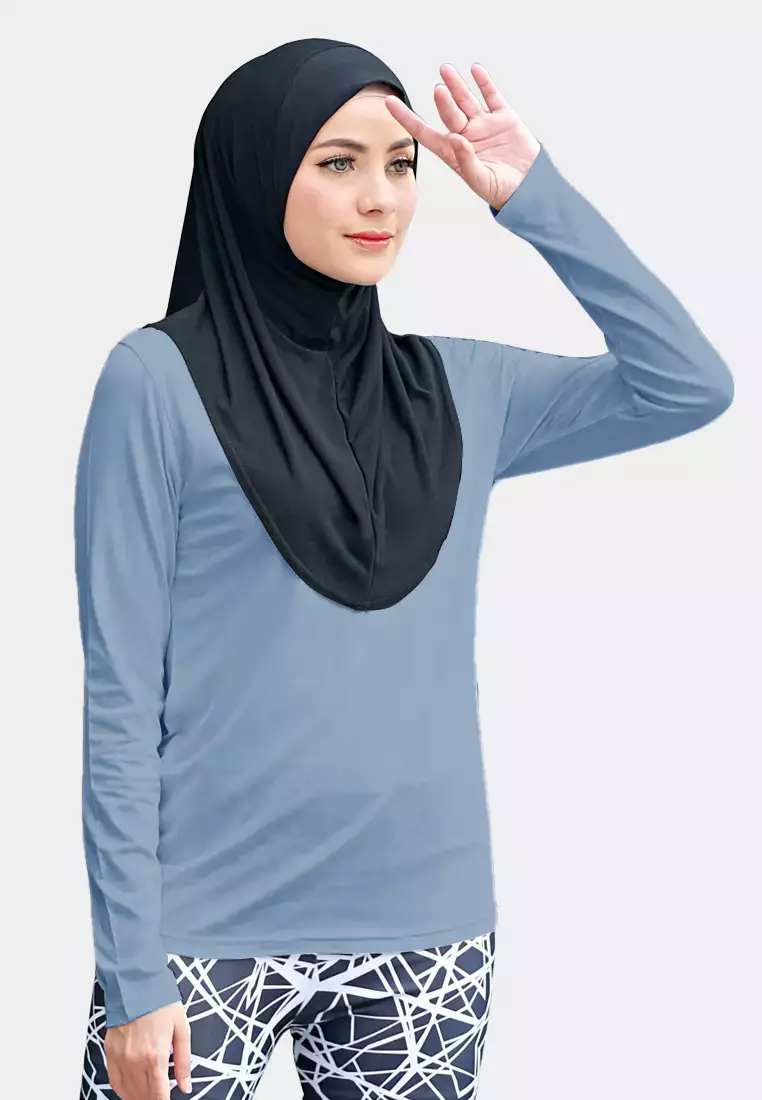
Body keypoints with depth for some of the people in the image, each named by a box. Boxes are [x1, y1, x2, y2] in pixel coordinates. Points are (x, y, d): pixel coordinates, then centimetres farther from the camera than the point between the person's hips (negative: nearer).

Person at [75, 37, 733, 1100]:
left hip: (426, 919, 4)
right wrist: (132, 968, -11)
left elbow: (690, 385, 5)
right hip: (214, 928, -4)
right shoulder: (160, 381, -5)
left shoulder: (458, 387, 8)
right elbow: (121, 693, -7)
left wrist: (535, 198, 0)